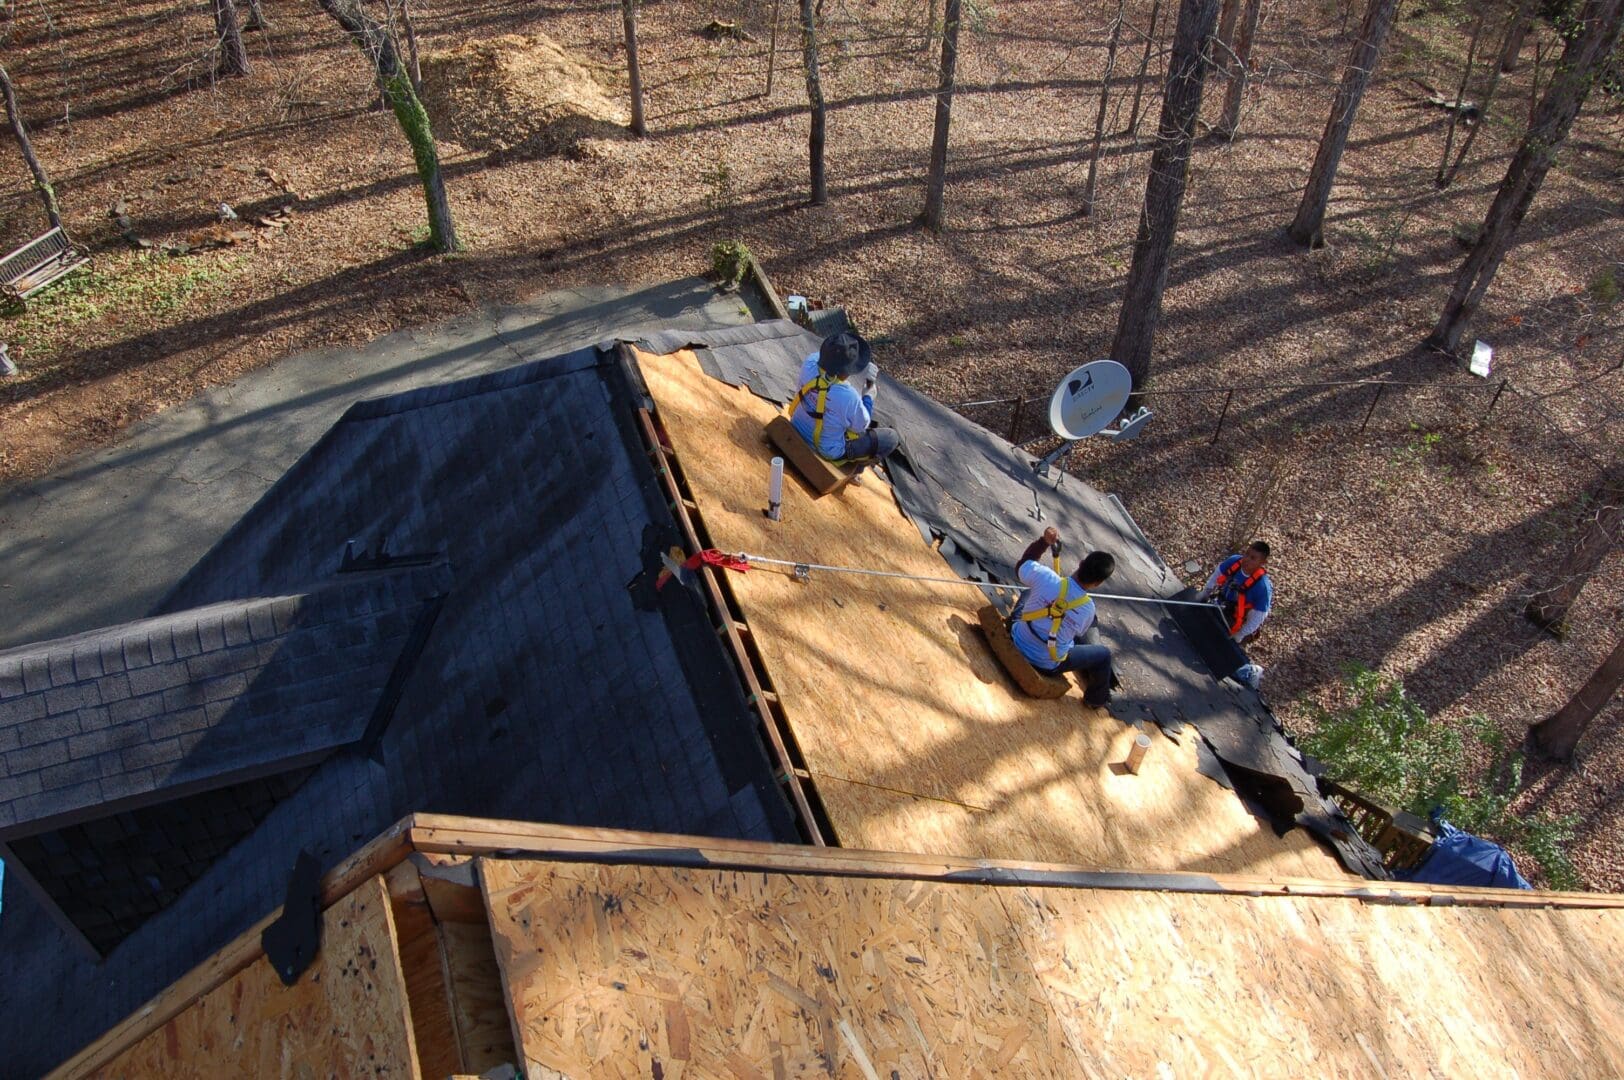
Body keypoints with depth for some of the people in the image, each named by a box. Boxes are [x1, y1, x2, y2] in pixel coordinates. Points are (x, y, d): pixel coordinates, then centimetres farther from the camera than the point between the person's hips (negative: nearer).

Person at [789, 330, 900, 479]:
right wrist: (869, 394, -4)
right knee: (891, 437, 7)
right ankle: (855, 465, 26)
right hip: (827, 452, -6)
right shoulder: (848, 397, -38)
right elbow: (862, 425, -15)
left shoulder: (810, 363, -24)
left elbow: (826, 355, 4)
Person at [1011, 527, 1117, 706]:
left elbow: (1022, 566, -4)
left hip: (1017, 644, 3)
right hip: (1047, 665, -2)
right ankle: (1097, 698, 43)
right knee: (1104, 654, 18)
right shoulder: (1087, 609, -23)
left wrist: (1044, 541, -9)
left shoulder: (1045, 577, -26)